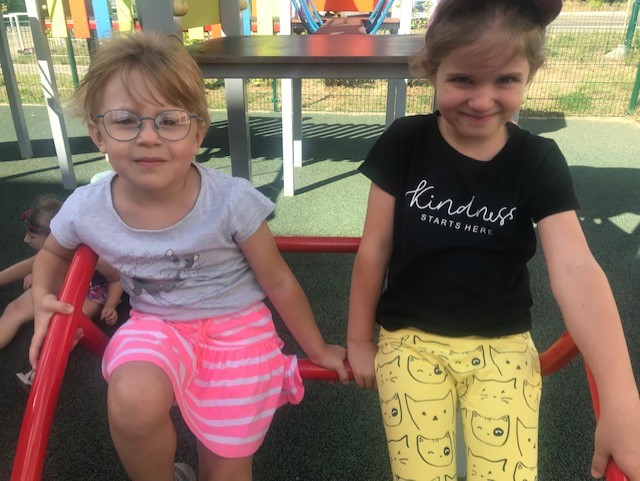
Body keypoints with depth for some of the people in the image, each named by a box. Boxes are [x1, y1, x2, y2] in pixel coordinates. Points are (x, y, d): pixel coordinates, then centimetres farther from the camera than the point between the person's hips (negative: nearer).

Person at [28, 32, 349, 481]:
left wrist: (318, 349, 1)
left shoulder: (232, 200, -24)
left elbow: (279, 282, -10)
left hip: (237, 326, -1)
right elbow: (53, 253, 12)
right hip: (156, 325, 2)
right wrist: (43, 299, -8)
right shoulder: (86, 210, -14)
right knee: (133, 400, -30)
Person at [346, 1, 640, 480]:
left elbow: (576, 271, -21)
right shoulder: (404, 144, -10)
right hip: (412, 340, 0)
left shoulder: (540, 162, -9)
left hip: (503, 346, 1)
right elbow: (375, 249, -4)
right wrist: (359, 340, 4)